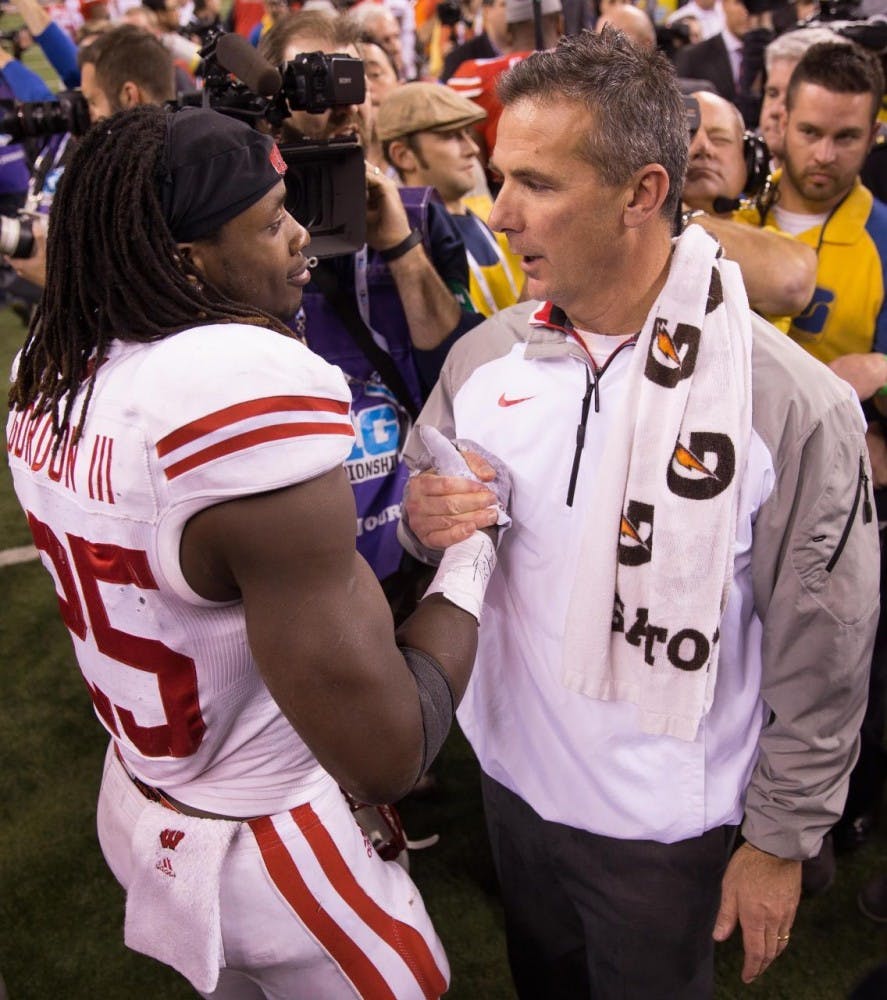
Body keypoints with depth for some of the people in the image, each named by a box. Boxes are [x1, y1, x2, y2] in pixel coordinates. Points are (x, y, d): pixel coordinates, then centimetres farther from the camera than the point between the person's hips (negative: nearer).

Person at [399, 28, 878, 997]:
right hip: (508, 771, 5)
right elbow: (422, 507, 6)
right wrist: (426, 520, -18)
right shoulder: (482, 355, -8)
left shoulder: (791, 403, -23)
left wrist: (781, 839, -7)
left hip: (664, 822, -4)